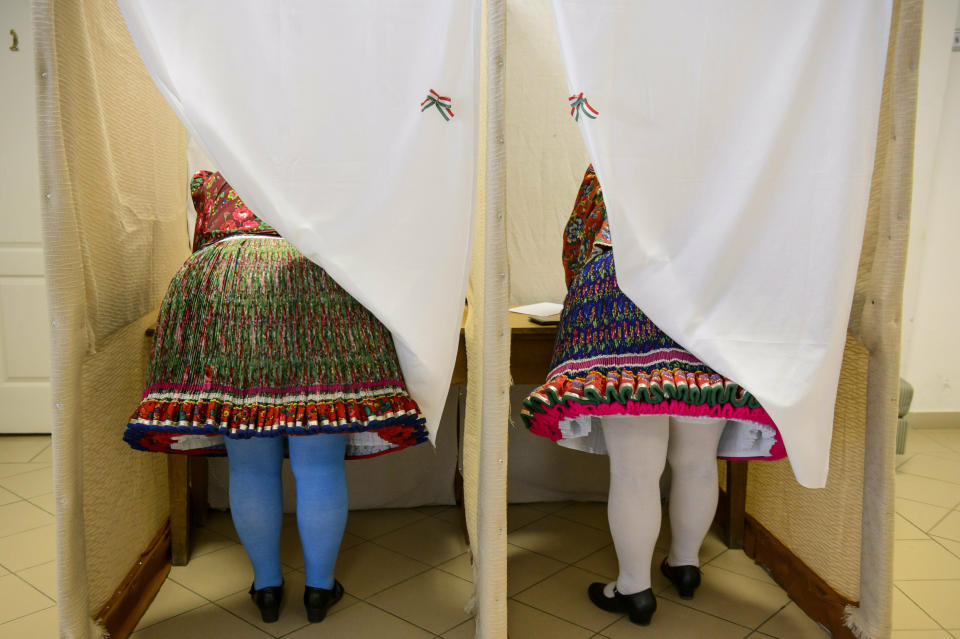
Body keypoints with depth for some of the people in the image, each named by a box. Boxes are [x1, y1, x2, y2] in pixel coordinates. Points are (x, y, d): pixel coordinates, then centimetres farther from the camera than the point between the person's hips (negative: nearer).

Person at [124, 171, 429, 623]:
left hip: (220, 290, 2)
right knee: (320, 465, 6)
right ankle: (320, 587, 16)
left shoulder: (212, 182, 29)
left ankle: (266, 586, 22)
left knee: (250, 466, 10)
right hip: (314, 288, -1)